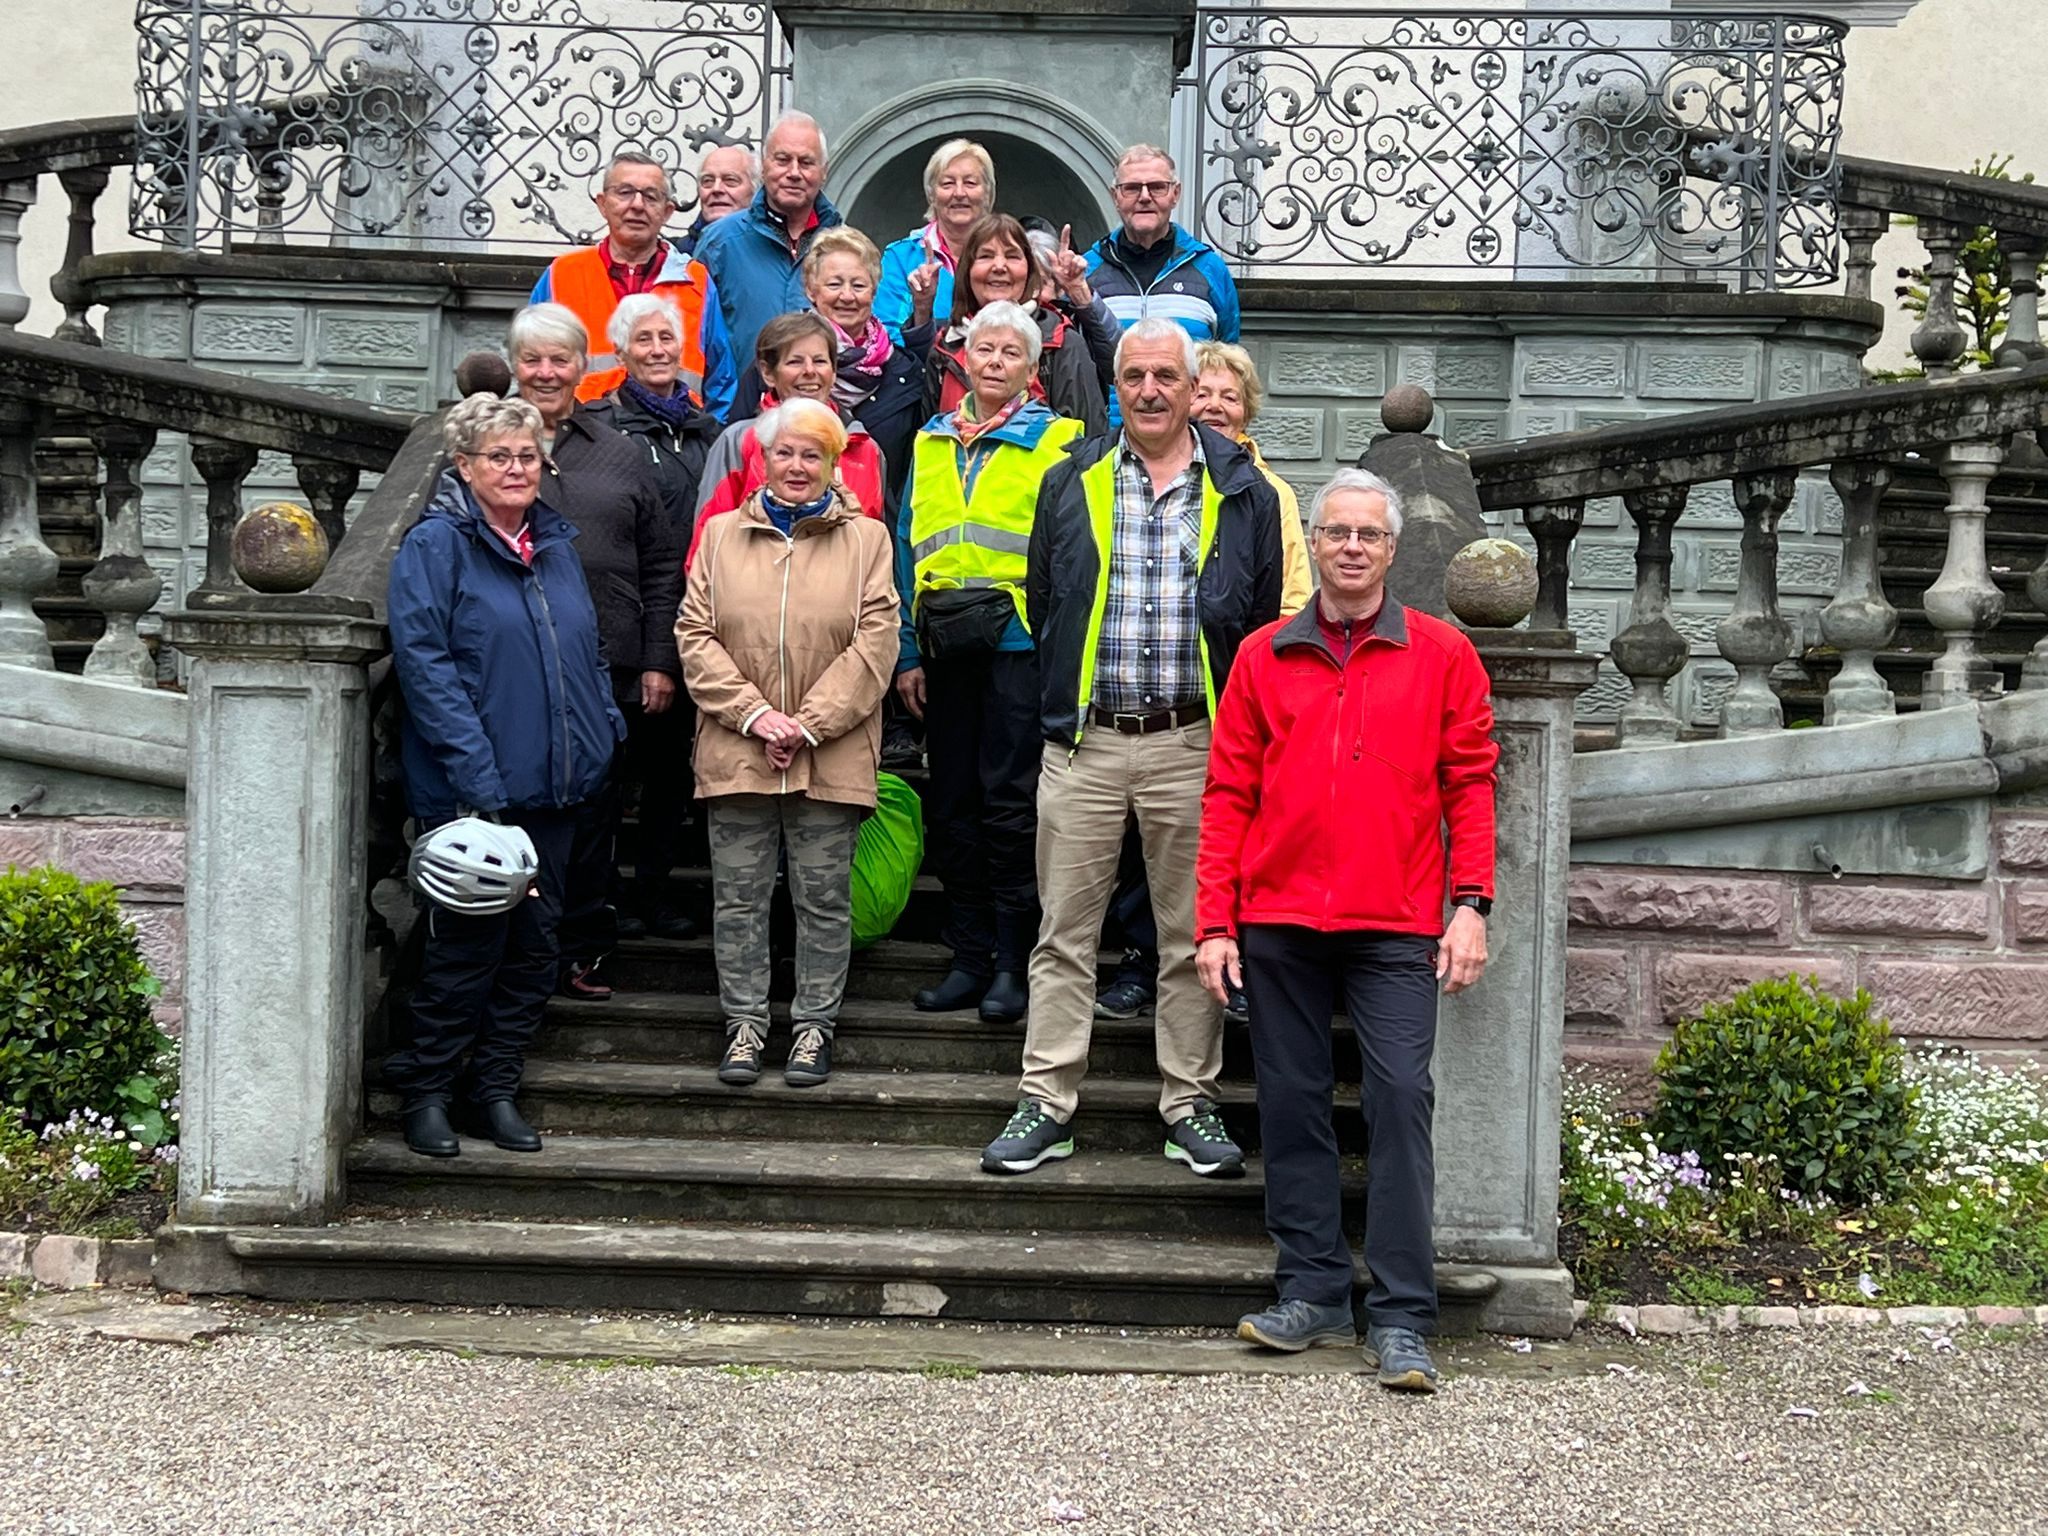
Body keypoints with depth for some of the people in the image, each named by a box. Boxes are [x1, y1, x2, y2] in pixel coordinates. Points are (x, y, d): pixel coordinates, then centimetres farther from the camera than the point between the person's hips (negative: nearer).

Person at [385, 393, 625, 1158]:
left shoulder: (555, 544, 15)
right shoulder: (435, 546, -7)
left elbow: (586, 650, 24)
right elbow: (423, 660, -15)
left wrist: (605, 727, 9)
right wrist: (475, 772, -21)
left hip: (553, 786, 7)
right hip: (471, 792, -7)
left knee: (534, 941, 9)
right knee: (466, 943, -2)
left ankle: (494, 1086, 20)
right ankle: (426, 1090, 12)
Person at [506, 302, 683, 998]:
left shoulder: (623, 456, 13)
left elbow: (662, 567, 12)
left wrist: (659, 662, 4)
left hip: (609, 672, 2)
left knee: (596, 812, 6)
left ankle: (582, 951, 16)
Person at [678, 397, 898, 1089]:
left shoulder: (865, 539, 5)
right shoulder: (722, 535, 9)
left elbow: (874, 643, -3)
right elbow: (695, 635, 3)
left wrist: (810, 724, -10)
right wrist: (753, 714, -9)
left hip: (831, 756, -1)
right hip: (736, 749, 1)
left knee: (824, 898, 5)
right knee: (738, 895, 6)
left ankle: (814, 1025, 15)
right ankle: (745, 1023, 16)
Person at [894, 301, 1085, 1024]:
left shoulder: (1055, 441, 3)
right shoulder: (932, 441, 15)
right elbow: (908, 549, 13)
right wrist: (908, 653, 8)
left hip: (1016, 635, -5)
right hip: (944, 638, 5)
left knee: (1009, 801, -5)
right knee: (951, 802, 7)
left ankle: (1012, 964, 2)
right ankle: (969, 958, 15)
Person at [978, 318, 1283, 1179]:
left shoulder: (1241, 492, 6)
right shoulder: (1072, 484, 8)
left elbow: (1263, 621, 9)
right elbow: (1039, 602, 13)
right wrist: (1059, 705, 8)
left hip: (1194, 743, -1)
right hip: (1085, 742, 1)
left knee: (1193, 932, 6)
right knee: (1065, 930, 3)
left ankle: (1191, 1104, 15)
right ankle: (1045, 1103, 9)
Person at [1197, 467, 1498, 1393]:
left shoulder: (1440, 655, 6)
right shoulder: (1264, 657, 10)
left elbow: (1470, 783, 5)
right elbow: (1229, 794, 9)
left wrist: (1470, 904, -5)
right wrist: (1214, 922, 3)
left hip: (1395, 929, -2)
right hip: (1278, 924, 2)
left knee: (1400, 1100, -7)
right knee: (1292, 1102, 6)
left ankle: (1400, 1319, -3)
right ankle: (1313, 1292, 16)